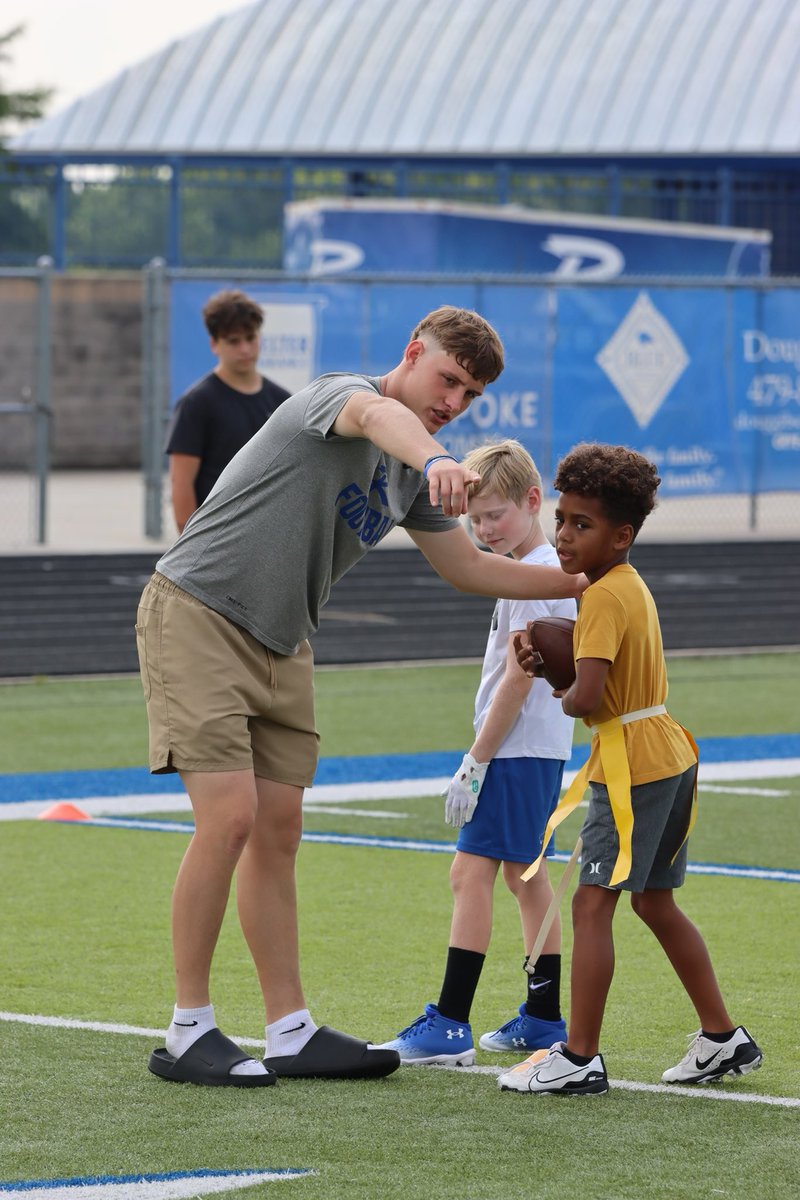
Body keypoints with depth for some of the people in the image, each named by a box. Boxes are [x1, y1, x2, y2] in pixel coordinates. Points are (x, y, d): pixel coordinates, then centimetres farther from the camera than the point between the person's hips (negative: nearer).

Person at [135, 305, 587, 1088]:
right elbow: (378, 415, -40)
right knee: (229, 817, -15)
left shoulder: (407, 477, 12)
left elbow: (467, 567, 23)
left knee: (278, 831, 7)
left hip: (279, 644, 9)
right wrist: (437, 460, -61)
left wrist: (584, 581, 16)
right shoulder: (339, 395, -14)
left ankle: (291, 1033, 12)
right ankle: (187, 1035, -7)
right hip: (197, 613, -9)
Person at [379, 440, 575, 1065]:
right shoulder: (547, 568, 15)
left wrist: (476, 761, -17)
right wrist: (484, 758, 21)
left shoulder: (534, 575, -16)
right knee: (525, 875, 15)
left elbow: (518, 678, -19)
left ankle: (450, 1025, -15)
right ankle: (545, 1017, 20)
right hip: (539, 749, 11)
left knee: (472, 871, -12)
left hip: (518, 749, -11)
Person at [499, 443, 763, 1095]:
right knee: (654, 901, 19)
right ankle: (724, 1038, 24)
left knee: (592, 904, -10)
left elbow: (587, 697, -26)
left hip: (633, 767, -10)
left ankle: (580, 1058, -13)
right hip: (669, 755, 10)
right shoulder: (630, 585, 13)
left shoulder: (605, 596, -17)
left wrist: (562, 696, -4)